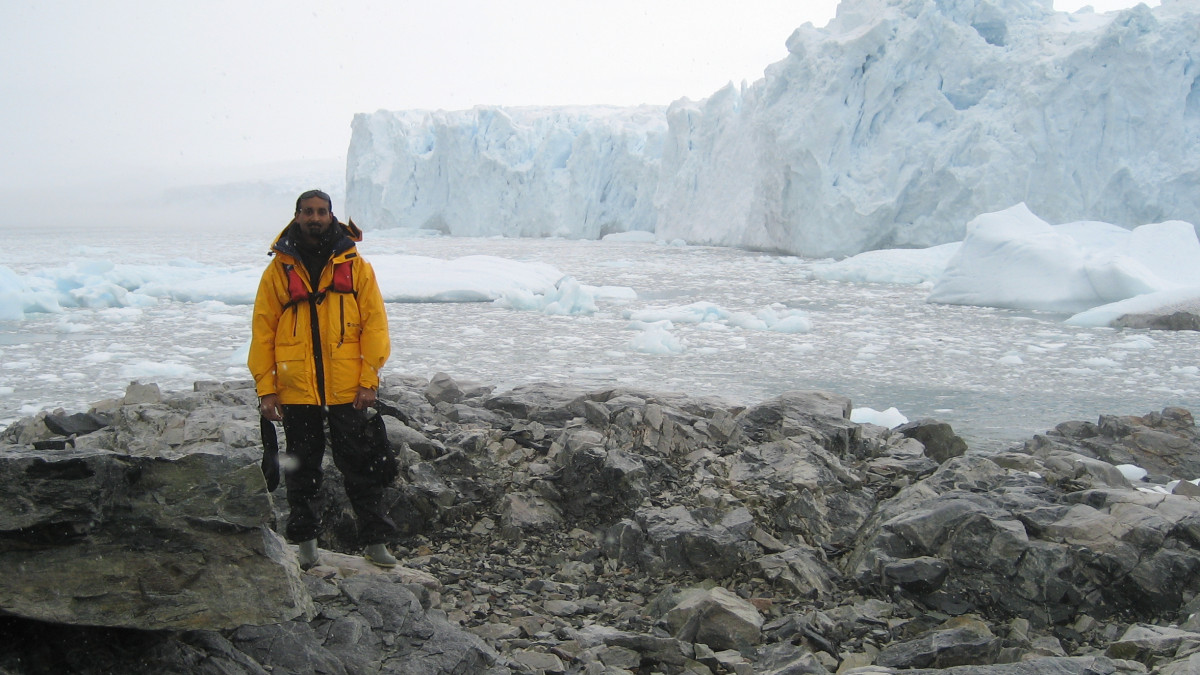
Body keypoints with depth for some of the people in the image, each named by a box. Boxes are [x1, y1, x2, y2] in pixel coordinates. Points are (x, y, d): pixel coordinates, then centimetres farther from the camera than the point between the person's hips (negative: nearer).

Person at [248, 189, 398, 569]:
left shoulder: (354, 265, 4)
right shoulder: (279, 269, 4)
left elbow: (374, 323, 2)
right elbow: (262, 331, 3)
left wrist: (369, 379, -6)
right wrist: (266, 388, -3)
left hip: (347, 390, 0)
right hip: (296, 390, 1)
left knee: (361, 466, 4)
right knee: (302, 469, 10)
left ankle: (376, 541, 11)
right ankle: (305, 543, 20)